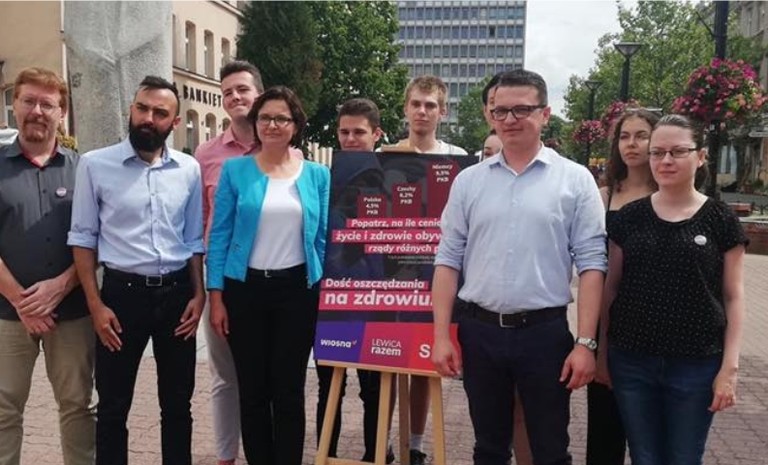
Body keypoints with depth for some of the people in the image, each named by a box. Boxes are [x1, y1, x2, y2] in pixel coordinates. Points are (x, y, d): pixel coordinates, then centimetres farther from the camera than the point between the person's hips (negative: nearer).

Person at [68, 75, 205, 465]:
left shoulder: (189, 169, 4)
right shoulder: (95, 164, -4)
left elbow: (194, 239, 9)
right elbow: (83, 237, -3)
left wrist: (198, 294, 2)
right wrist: (96, 304, -8)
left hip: (177, 294, 3)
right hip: (123, 293, -2)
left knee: (177, 402, 15)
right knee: (113, 406, 10)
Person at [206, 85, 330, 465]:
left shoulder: (317, 175, 4)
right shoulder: (235, 170, 0)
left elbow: (323, 238, 7)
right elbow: (219, 235, 0)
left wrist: (324, 293, 4)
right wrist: (216, 296, -5)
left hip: (297, 290, 1)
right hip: (245, 289, 0)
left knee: (289, 389, 8)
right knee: (252, 389, 10)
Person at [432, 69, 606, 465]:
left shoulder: (575, 180, -2)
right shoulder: (468, 181, 4)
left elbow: (591, 264, -4)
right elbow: (448, 260, 4)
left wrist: (585, 342, -9)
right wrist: (441, 335, 0)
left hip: (545, 332, -2)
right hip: (479, 331, 2)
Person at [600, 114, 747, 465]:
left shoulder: (721, 219, -2)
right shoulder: (629, 216, 2)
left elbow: (733, 297, 0)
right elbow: (610, 286, 7)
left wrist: (730, 366, -5)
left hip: (696, 365, -1)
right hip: (631, 362, 1)